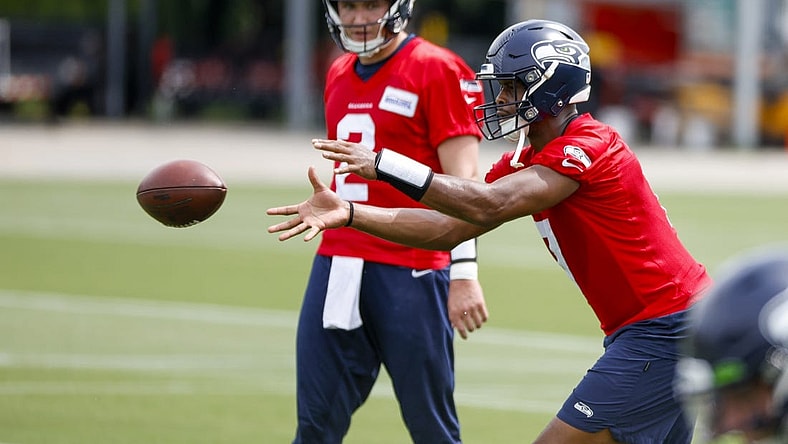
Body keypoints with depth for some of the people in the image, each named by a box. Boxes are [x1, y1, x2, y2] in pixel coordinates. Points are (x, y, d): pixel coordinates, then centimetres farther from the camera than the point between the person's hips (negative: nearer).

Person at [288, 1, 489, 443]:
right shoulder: (339, 75, 16)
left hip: (409, 272, -7)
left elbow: (462, 181, -12)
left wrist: (464, 273, -20)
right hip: (338, 266, 7)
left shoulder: (437, 71, -7)